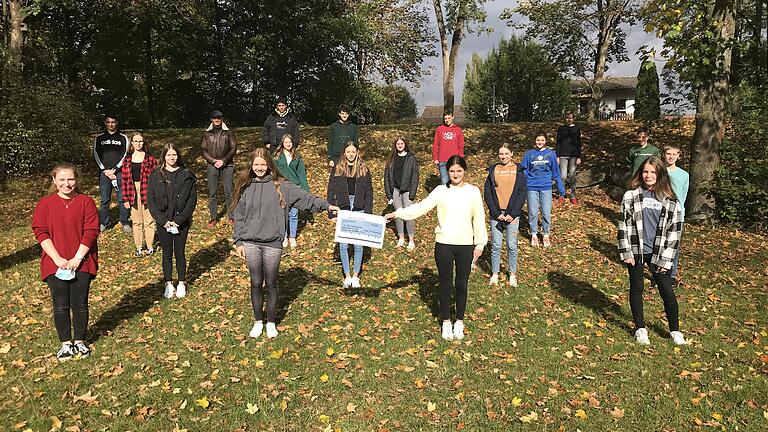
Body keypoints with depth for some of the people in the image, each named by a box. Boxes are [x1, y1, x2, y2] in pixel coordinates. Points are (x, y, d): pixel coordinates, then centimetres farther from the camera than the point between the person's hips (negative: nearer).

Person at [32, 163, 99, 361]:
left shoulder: (86, 202, -1)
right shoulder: (44, 204, 2)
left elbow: (91, 232, -6)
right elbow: (41, 233, -3)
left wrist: (77, 258, -13)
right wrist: (57, 259, -13)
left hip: (81, 262, -1)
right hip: (55, 264, 1)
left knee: (80, 304, 6)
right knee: (61, 305, 6)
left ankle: (80, 341, 22)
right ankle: (65, 343, 20)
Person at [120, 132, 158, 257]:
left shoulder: (150, 159, -2)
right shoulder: (127, 160, 6)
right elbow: (124, 180, 6)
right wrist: (125, 198, 1)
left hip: (147, 193, -3)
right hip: (133, 194, 3)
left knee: (149, 221, 3)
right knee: (136, 222, 10)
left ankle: (150, 246, 16)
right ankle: (139, 247, 20)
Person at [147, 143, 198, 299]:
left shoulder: (187, 175, -3)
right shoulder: (156, 175, -1)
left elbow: (192, 200, -5)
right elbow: (150, 199, -2)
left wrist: (178, 220, -12)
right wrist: (163, 220, -11)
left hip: (181, 222, -1)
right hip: (163, 223, 1)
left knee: (180, 253, 9)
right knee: (167, 254, 10)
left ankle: (182, 283, 25)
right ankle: (169, 284, 23)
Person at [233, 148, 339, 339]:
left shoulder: (281, 186, 0)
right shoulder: (246, 187, 6)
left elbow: (304, 197, -8)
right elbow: (239, 216, 9)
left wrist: (326, 205, -20)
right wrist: (239, 242, 5)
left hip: (272, 244, -2)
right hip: (251, 243, 2)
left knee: (271, 284, 7)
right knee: (256, 283, 10)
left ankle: (271, 323, 24)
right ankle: (258, 321, 27)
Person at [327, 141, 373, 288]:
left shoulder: (364, 170, 4)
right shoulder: (337, 169, 3)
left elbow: (369, 193, 5)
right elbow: (331, 191, 4)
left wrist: (368, 214, -2)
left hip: (359, 211, 0)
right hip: (342, 211, 0)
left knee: (358, 244, 4)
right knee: (343, 245, 4)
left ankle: (356, 275, 18)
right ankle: (347, 275, 17)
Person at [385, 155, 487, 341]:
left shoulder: (473, 191, 1)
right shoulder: (441, 190, -1)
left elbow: (479, 219, 4)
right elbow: (421, 207, -8)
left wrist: (480, 243, 3)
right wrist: (397, 213, -19)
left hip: (465, 245, 0)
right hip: (444, 244, 0)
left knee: (462, 284, 9)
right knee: (445, 284, 9)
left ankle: (459, 322, 28)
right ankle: (446, 322, 27)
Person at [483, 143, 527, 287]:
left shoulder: (518, 171, 4)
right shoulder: (492, 170, 5)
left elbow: (523, 193, 0)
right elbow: (487, 193, 2)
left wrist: (513, 214, -9)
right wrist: (495, 213, -7)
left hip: (512, 214, -1)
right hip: (496, 214, 1)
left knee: (512, 246, 4)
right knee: (495, 245, 4)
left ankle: (512, 274, 17)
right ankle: (495, 274, 17)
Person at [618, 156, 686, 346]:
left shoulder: (670, 201, -2)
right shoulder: (631, 196, -4)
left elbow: (674, 230, -1)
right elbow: (623, 224, -3)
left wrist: (666, 259, -5)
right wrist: (626, 253, -7)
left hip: (658, 252, 0)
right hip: (636, 250, 0)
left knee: (667, 291, 4)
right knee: (636, 288, 11)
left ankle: (675, 330, 25)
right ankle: (640, 329, 27)